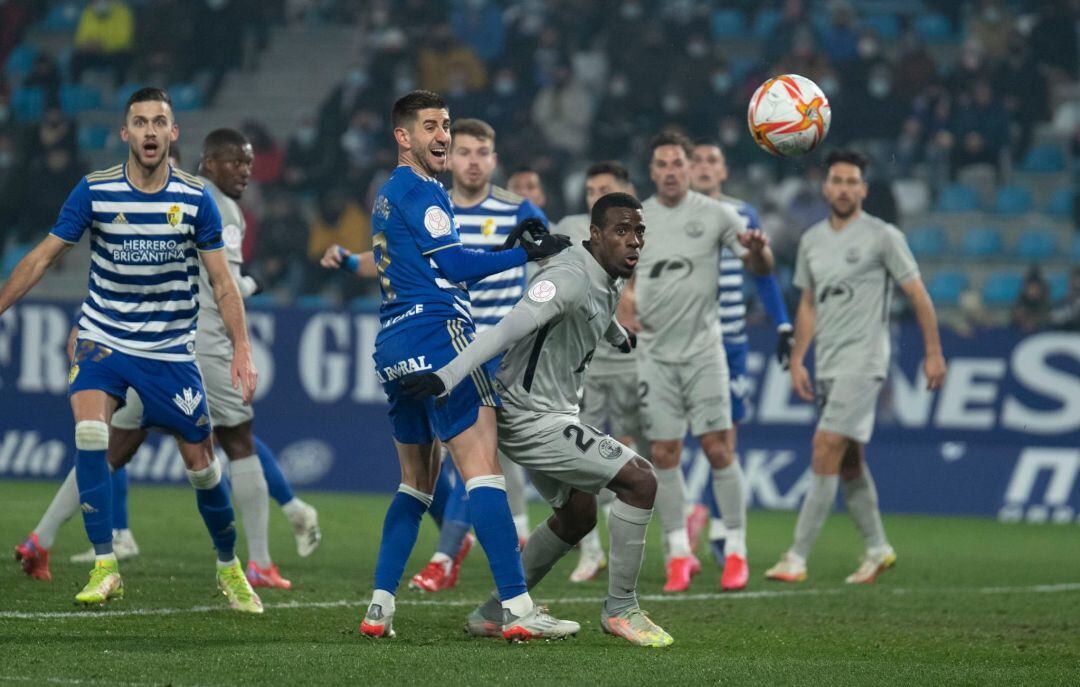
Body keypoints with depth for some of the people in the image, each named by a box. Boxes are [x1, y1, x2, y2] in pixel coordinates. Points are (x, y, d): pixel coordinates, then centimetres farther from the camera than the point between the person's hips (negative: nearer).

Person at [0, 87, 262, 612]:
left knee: (200, 461, 3)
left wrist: (242, 349, -12)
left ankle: (229, 568, 26)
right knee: (89, 433, -24)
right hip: (103, 340, 0)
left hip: (170, 351, 0)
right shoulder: (94, 190, -7)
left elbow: (222, 282, -2)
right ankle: (105, 568, -18)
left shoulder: (196, 198, -6)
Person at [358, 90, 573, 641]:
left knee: (416, 482, 16)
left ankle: (379, 607, 9)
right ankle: (517, 609, -19)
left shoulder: (387, 196, 22)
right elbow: (455, 266, -12)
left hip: (394, 348, 10)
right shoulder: (421, 191, -7)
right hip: (438, 337, -10)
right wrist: (526, 255, -9)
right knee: (482, 469, -13)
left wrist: (501, 248, 16)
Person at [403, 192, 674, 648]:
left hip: (554, 413, 11)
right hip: (532, 418, -11)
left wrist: (621, 338, 56)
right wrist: (447, 377, -44)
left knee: (577, 515, 21)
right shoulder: (569, 280, -23)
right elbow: (508, 329, -35)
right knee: (640, 481, -13)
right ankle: (620, 609, -3)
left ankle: (494, 614, 27)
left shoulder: (609, 281, 8)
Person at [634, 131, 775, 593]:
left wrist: (758, 250, -24)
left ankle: (736, 551, 1)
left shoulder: (715, 214, -1)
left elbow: (761, 268, -1)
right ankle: (679, 553, 8)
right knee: (663, 454, 0)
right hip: (654, 352, 3)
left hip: (702, 348, -3)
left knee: (717, 448, -7)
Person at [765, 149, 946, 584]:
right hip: (827, 367, 7)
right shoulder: (812, 240, 12)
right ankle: (877, 549, 23)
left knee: (825, 451, -15)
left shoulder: (882, 237, -6)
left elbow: (918, 295, -3)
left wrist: (934, 353, -5)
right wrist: (797, 361, 14)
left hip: (862, 363, -7)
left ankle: (797, 558, -16)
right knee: (849, 461, 11)